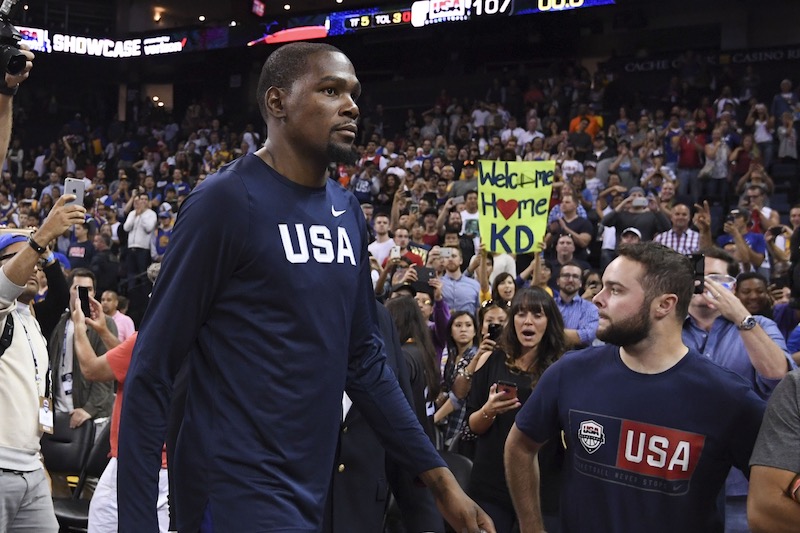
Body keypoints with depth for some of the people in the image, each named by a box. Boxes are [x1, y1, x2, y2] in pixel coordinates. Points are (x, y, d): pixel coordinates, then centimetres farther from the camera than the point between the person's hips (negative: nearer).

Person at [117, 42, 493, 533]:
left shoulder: (347, 212, 7)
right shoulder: (228, 200, -14)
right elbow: (151, 371, -13)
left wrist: (440, 478, 10)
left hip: (311, 490, 8)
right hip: (238, 492, -7)